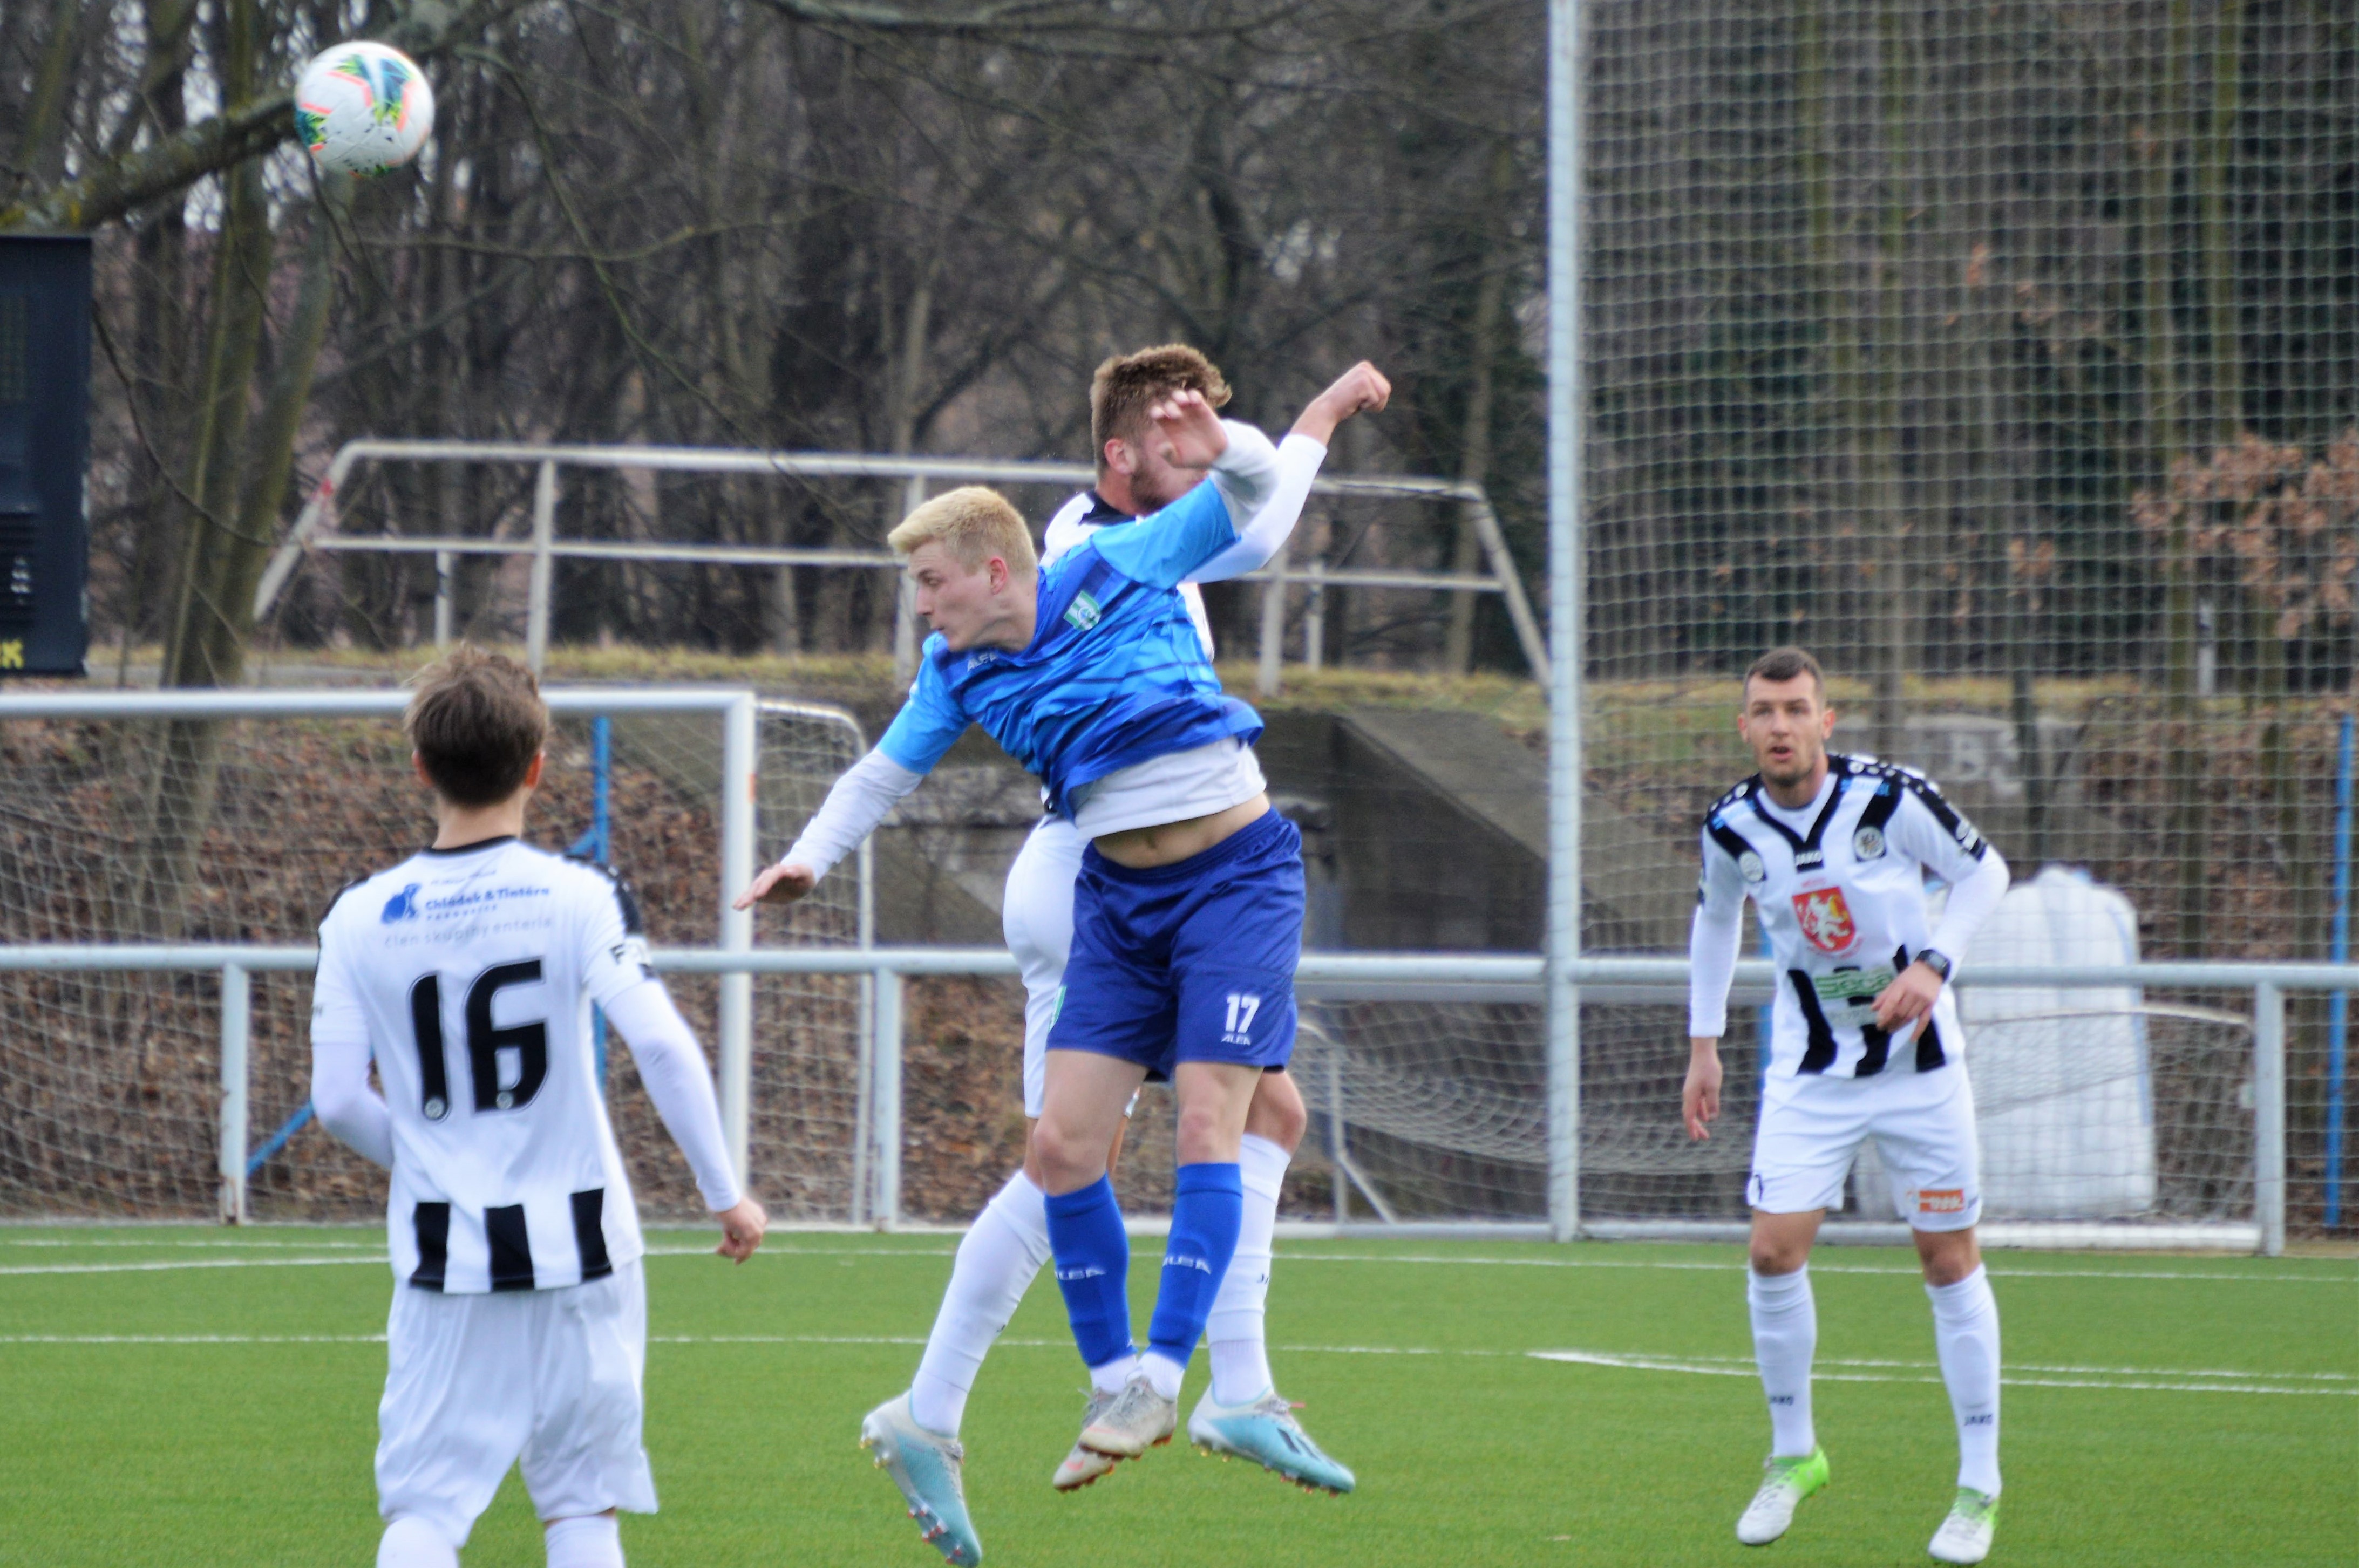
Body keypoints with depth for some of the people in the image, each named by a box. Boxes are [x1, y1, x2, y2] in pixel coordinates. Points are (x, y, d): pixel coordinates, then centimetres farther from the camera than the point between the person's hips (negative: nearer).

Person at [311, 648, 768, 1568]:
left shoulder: (360, 919, -1)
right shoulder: (577, 897, -6)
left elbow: (337, 1102, 0)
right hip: (576, 1247, -1)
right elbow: (662, 1046, -15)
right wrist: (725, 1193, -5)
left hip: (443, 1255, 1)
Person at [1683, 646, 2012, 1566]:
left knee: (1948, 1259, 2)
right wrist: (1703, 1045, 12)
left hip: (1918, 1059, -2)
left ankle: (1980, 1486, 12)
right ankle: (1792, 1455, 12)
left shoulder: (1889, 799, -17)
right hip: (1810, 1070, 2)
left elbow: (1984, 872, -4)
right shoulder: (1732, 827, -8)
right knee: (1774, 1250, -10)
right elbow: (1716, 915, 13)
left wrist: (1933, 964, -20)